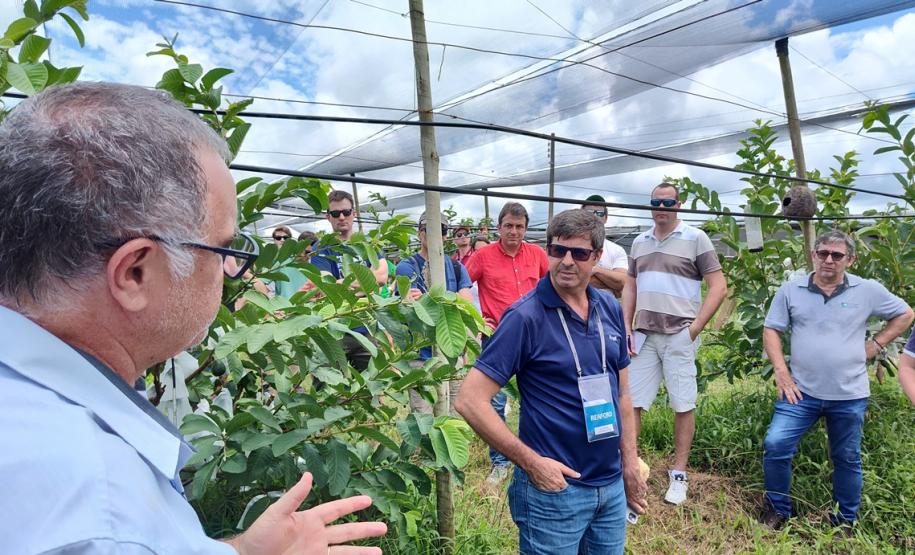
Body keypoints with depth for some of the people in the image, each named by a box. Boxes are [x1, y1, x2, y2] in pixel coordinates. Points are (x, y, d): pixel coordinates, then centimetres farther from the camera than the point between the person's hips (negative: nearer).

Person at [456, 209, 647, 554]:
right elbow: (470, 401, -19)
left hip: (612, 486, 6)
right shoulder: (525, 317, -17)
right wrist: (531, 462, -18)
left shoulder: (610, 309, 2)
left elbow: (621, 392, 12)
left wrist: (630, 462, 10)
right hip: (555, 489, -6)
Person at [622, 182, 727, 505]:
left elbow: (718, 287, -4)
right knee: (631, 402, 5)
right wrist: (627, 328, 6)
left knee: (683, 405, 4)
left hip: (678, 335, -4)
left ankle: (679, 475, 16)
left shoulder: (695, 238, -2)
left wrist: (694, 328, -10)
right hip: (643, 335, 4)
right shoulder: (639, 243, 13)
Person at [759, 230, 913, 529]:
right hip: (801, 391, 0)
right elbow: (771, 330, 1)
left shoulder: (868, 290, 0)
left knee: (847, 459, 14)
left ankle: (846, 520, 33)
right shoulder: (790, 290, 0)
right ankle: (778, 509, 13)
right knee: (775, 445, -9)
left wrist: (876, 344, 3)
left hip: (849, 395, 0)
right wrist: (781, 372, -8)